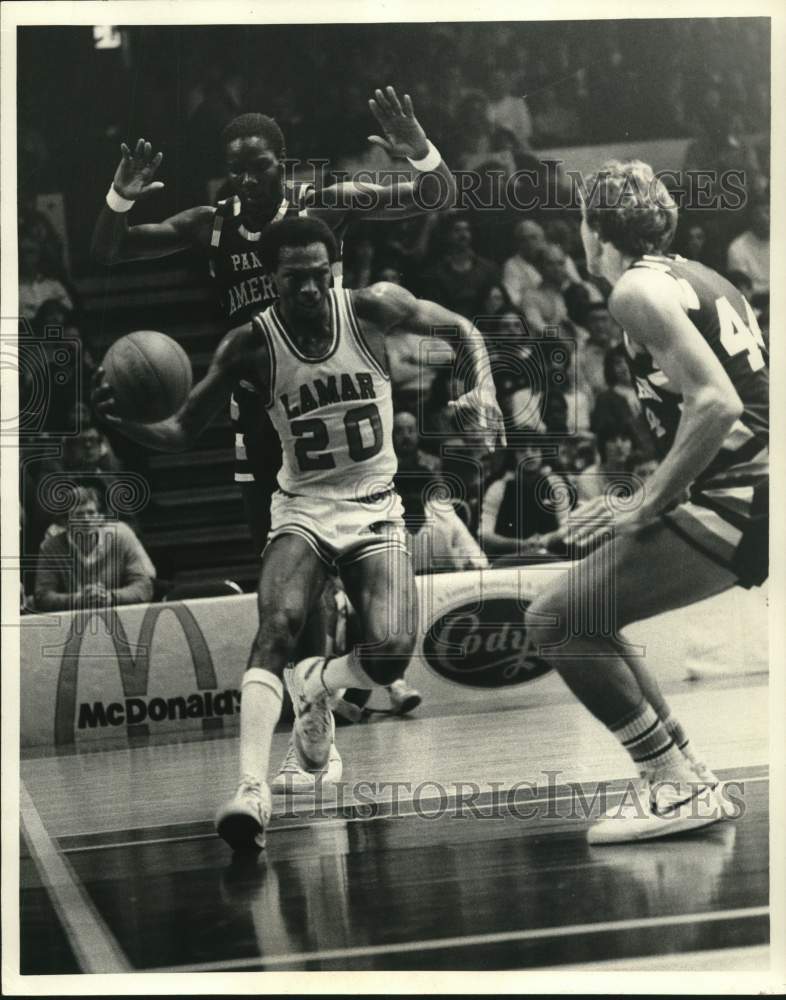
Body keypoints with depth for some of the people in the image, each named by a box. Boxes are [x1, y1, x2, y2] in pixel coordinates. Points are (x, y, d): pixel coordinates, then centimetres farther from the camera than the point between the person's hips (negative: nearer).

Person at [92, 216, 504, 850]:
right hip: (302, 508, -1)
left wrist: (482, 389, -15)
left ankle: (316, 685, 19)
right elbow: (182, 433, -6)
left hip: (375, 508, 1)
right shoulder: (251, 344, -10)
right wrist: (125, 421, -26)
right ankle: (253, 790, -36)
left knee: (391, 655, -17)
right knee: (277, 628, -28)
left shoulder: (372, 307, -9)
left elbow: (463, 330, 5)